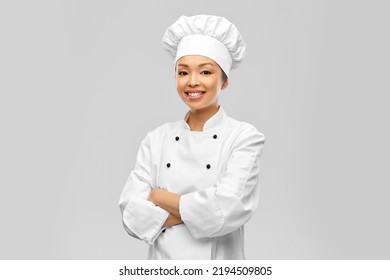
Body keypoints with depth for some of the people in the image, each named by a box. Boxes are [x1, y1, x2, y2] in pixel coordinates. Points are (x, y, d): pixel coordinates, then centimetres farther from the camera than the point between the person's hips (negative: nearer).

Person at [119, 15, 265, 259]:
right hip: (161, 263, 3)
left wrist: (159, 197, -13)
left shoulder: (245, 137, -12)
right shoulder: (156, 139, -2)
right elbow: (133, 213, -10)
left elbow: (227, 209, -24)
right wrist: (198, 211, -21)